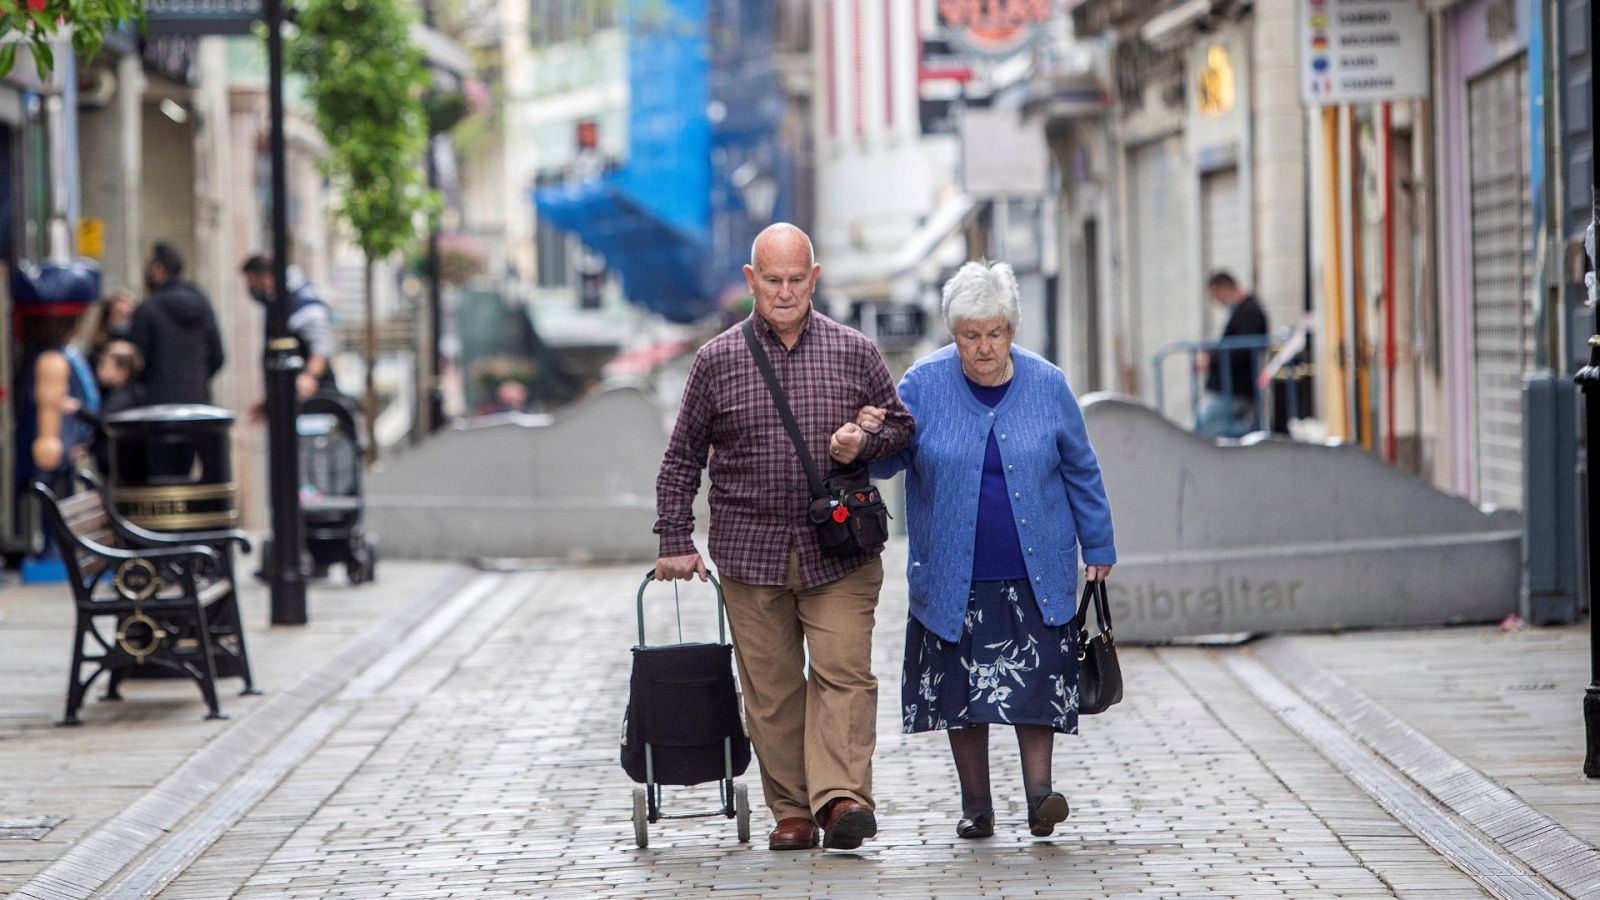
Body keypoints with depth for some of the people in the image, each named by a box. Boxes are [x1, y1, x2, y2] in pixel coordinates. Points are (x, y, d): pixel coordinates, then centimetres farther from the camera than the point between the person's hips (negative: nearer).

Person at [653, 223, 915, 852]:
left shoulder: (854, 353, 6)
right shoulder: (717, 361, 5)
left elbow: (900, 424, 16)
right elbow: (682, 457, 10)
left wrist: (864, 442, -6)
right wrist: (675, 539, 6)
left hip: (839, 551, 0)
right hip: (751, 552, 0)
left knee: (843, 672, -13)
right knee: (770, 687, 2)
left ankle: (841, 797, -19)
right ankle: (792, 811, 8)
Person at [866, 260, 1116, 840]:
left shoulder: (1047, 385, 0)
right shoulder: (924, 385, -3)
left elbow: (1081, 472, 10)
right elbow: (887, 463, 1)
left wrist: (1099, 548, 13)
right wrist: (871, 436, -22)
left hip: (1035, 574, 0)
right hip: (954, 578, 0)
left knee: (1036, 679, -10)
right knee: (962, 685, 5)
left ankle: (1038, 792, -6)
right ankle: (975, 805, 15)